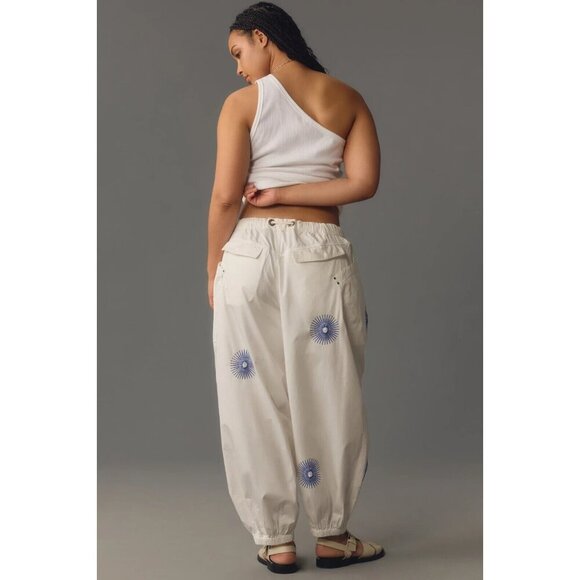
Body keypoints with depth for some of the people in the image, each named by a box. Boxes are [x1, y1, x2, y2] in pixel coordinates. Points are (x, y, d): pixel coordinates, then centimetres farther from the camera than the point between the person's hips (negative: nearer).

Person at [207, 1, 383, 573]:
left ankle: (275, 540, 14)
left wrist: (212, 268, 5)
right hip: (321, 253, 2)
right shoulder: (347, 98, 8)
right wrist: (288, 195, -1)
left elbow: (225, 197, -6)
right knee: (325, 397, 9)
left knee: (255, 396, 7)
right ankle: (332, 536, 19)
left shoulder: (243, 102, 0)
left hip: (251, 251, -2)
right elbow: (363, 182, -3)